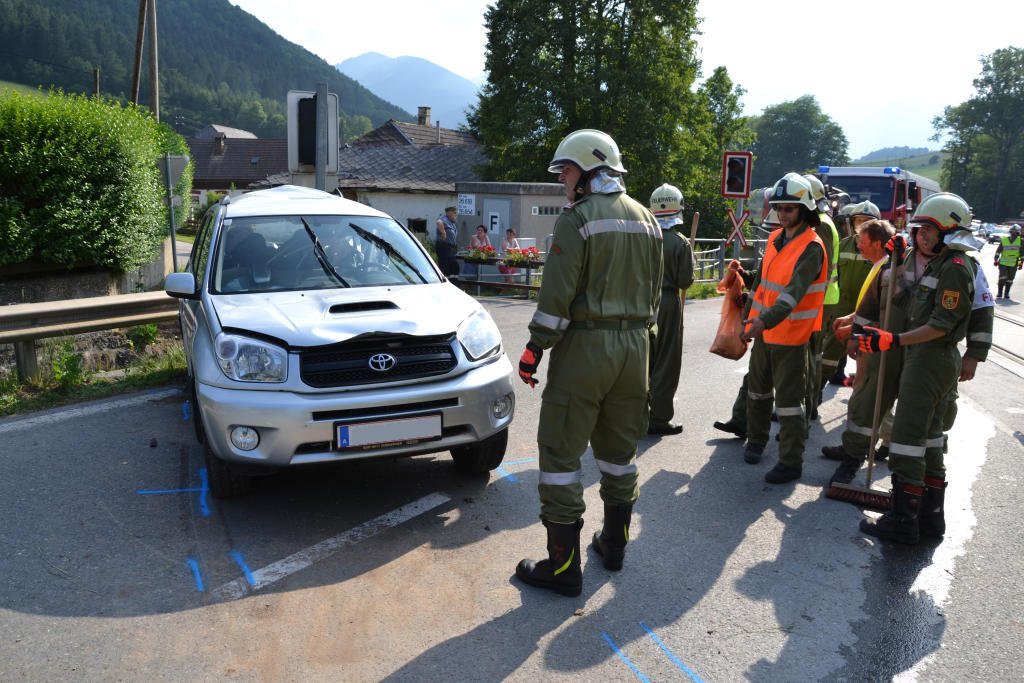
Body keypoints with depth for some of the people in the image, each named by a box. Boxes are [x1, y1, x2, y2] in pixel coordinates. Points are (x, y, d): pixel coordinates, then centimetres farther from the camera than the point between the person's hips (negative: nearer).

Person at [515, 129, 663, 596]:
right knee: (619, 448, 18)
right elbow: (654, 292, 16)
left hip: (584, 346, -7)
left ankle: (563, 566, 4)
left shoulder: (578, 220, -11)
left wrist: (535, 348, -9)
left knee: (561, 451, 0)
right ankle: (614, 543, 31)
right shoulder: (646, 220, 12)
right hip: (634, 346, 8)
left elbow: (557, 295, -16)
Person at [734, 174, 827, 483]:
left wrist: (766, 320, -42)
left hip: (791, 334, -8)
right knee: (757, 388, 20)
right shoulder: (776, 238, 8)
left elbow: (793, 293, -30)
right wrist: (745, 275, 1)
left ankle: (791, 462, 7)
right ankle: (756, 440, 38)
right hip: (763, 329, 8)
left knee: (789, 399, -2)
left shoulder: (811, 247, -17)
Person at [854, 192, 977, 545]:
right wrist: (897, 268, 11)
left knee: (908, 435, -8)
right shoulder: (937, 264, 15)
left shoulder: (955, 267, -16)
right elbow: (914, 307, 15)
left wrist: (894, 340, -28)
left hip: (931, 360, -11)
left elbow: (941, 325, -22)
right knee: (928, 434, 18)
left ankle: (903, 520, -3)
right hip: (926, 358, 11)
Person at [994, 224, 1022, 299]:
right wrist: (996, 260, 1)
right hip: (1003, 263, -1)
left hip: (1013, 265, 1)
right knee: (1002, 278, -11)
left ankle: (1006, 294, 15)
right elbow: (998, 251, 5)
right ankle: (999, 293, -4)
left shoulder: (1020, 241, 1)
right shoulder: (1003, 240, -1)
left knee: (1009, 280, 6)